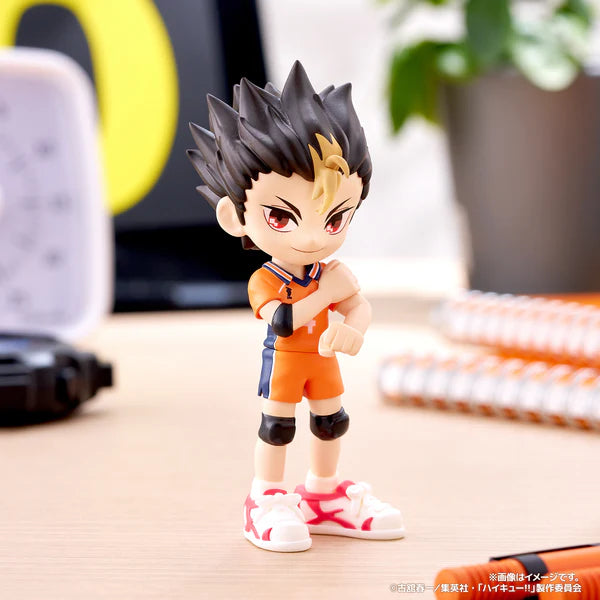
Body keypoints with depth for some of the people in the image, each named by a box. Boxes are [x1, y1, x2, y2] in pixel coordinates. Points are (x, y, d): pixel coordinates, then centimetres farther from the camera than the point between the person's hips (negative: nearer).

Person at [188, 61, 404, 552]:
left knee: (331, 422, 15)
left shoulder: (331, 274, -5)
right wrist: (326, 292, -30)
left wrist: (350, 331, -32)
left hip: (322, 362, 6)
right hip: (283, 363, -6)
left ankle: (323, 495, 33)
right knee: (276, 425, 1)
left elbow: (361, 306, -11)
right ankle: (266, 502, 14)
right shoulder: (264, 281, -21)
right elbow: (282, 320, -34)